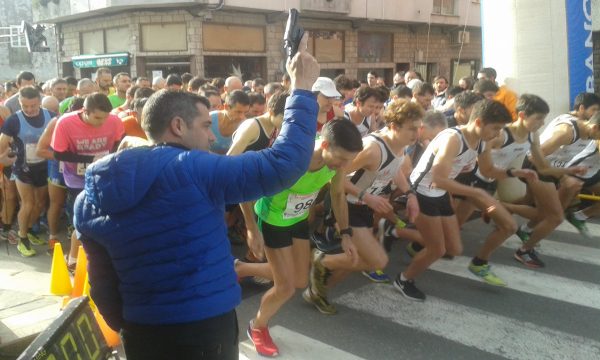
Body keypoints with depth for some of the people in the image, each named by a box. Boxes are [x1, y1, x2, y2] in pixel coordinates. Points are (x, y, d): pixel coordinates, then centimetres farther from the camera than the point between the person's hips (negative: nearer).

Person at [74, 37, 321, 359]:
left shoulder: (90, 198, 4)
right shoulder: (193, 169, -17)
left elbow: (103, 283, 9)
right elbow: (283, 164, -19)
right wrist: (302, 89, -9)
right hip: (203, 330, -6)